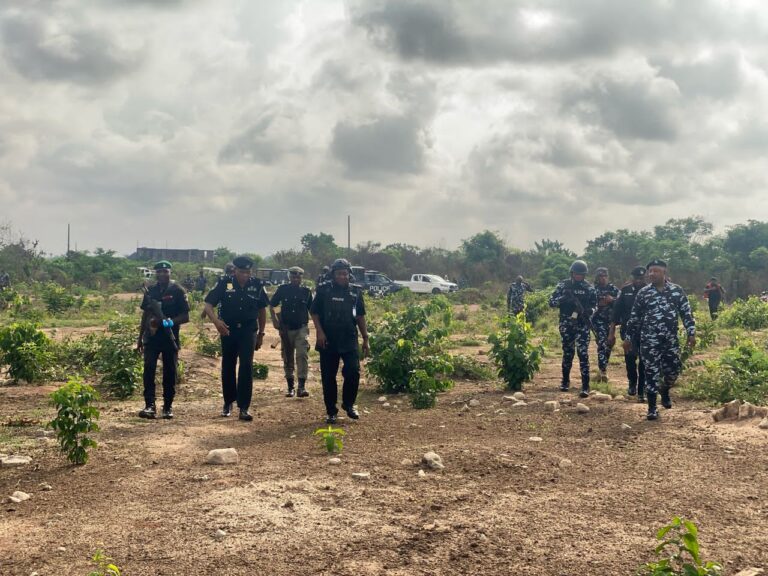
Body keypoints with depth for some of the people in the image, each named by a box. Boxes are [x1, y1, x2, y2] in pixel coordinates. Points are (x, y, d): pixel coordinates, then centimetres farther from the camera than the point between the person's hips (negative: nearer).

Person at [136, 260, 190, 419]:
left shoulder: (178, 291, -3)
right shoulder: (150, 291, 9)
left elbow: (186, 317, -5)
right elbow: (145, 315, 17)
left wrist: (168, 321, -20)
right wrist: (140, 338, 17)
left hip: (170, 338, -3)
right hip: (151, 337, 3)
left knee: (170, 373, 4)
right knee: (148, 371, -8)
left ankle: (168, 407, 14)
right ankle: (150, 406, -7)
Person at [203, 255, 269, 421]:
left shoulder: (257, 285, -1)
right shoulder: (224, 284, -6)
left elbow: (262, 310, 10)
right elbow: (208, 305, -8)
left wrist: (261, 333, 11)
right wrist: (216, 321, -27)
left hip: (248, 330, 0)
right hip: (228, 330, 0)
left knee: (246, 366, -10)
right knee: (228, 366, 10)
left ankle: (244, 408, -8)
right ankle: (228, 402, 29)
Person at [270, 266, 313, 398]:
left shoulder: (306, 291, 2)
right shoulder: (283, 289, 0)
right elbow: (272, 305, 8)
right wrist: (275, 320, -5)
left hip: (302, 329, -1)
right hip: (286, 329, 1)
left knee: (302, 355, -19)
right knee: (287, 358, 9)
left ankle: (302, 387, -21)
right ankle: (290, 387, 22)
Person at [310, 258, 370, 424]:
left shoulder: (356, 292, 8)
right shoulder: (324, 290, 2)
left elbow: (360, 317, 12)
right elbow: (314, 312, 3)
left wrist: (366, 340, 10)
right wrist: (319, 331, -10)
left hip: (349, 340, 1)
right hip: (328, 341, -1)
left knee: (353, 371, -11)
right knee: (328, 377, 3)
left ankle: (349, 404, 13)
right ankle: (331, 412, 15)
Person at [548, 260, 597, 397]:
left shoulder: (589, 288, 1)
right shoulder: (563, 286, 0)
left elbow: (594, 305, 7)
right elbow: (551, 302, -2)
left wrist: (587, 311, -16)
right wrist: (563, 298, -21)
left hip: (582, 325, -1)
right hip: (566, 325, 1)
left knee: (583, 354, -9)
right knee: (567, 353, 13)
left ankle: (585, 386, -8)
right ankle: (565, 381, 29)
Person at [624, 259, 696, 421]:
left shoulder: (677, 291, 2)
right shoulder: (643, 293, 0)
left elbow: (686, 313, 3)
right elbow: (634, 318, 5)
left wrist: (691, 333, -5)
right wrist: (629, 338, 5)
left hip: (671, 340, 2)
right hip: (649, 340, -2)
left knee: (673, 370, 8)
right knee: (652, 373, -3)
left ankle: (665, 392, 40)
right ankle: (652, 408, 4)